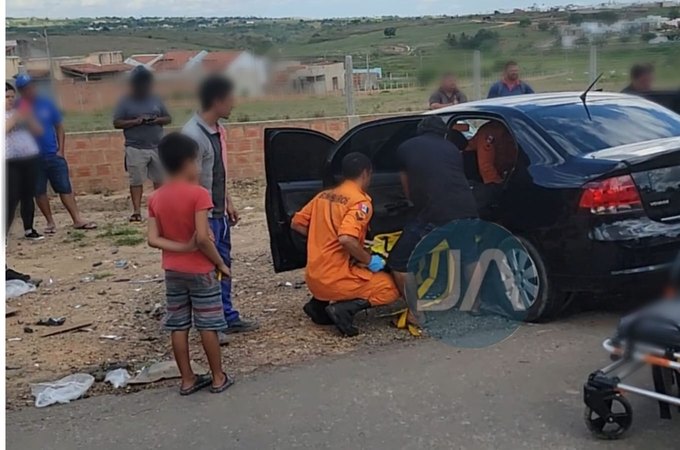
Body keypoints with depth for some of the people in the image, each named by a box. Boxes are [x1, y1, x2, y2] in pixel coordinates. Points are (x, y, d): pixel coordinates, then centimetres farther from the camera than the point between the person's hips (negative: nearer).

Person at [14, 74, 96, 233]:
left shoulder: (46, 103, 3)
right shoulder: (18, 108, -3)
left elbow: (59, 127, 8)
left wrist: (60, 150, 1)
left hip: (53, 154, 1)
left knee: (65, 187, 0)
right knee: (39, 191, 6)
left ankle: (77, 220, 2)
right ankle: (50, 222, 17)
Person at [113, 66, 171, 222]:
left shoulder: (155, 100, 10)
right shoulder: (126, 102, 0)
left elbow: (168, 118, 12)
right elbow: (117, 123, -4)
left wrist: (158, 120, -10)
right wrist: (135, 121, -17)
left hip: (157, 147, 3)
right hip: (135, 149, -3)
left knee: (160, 179, 8)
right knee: (136, 181, -1)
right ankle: (136, 211, 3)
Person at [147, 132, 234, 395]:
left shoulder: (156, 198, 1)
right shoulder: (198, 194, -18)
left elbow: (153, 239, -6)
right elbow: (203, 238, -23)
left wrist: (183, 248, -9)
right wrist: (221, 264, -11)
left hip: (172, 271, 5)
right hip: (201, 271, -5)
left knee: (178, 326, 10)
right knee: (208, 326, 5)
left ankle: (187, 380, 20)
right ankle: (218, 378, 15)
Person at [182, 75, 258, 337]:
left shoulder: (218, 130, 7)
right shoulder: (193, 135, -21)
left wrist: (228, 204, 17)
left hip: (219, 212, 9)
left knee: (223, 266, 16)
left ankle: (228, 317, 28)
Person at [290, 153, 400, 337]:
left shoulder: (324, 195, 10)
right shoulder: (361, 201, -12)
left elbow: (297, 224, 14)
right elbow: (346, 239, -27)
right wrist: (370, 261, -12)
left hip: (313, 279, 7)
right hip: (337, 280, -7)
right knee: (391, 288, 10)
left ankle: (319, 303, 15)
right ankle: (344, 308, -9)